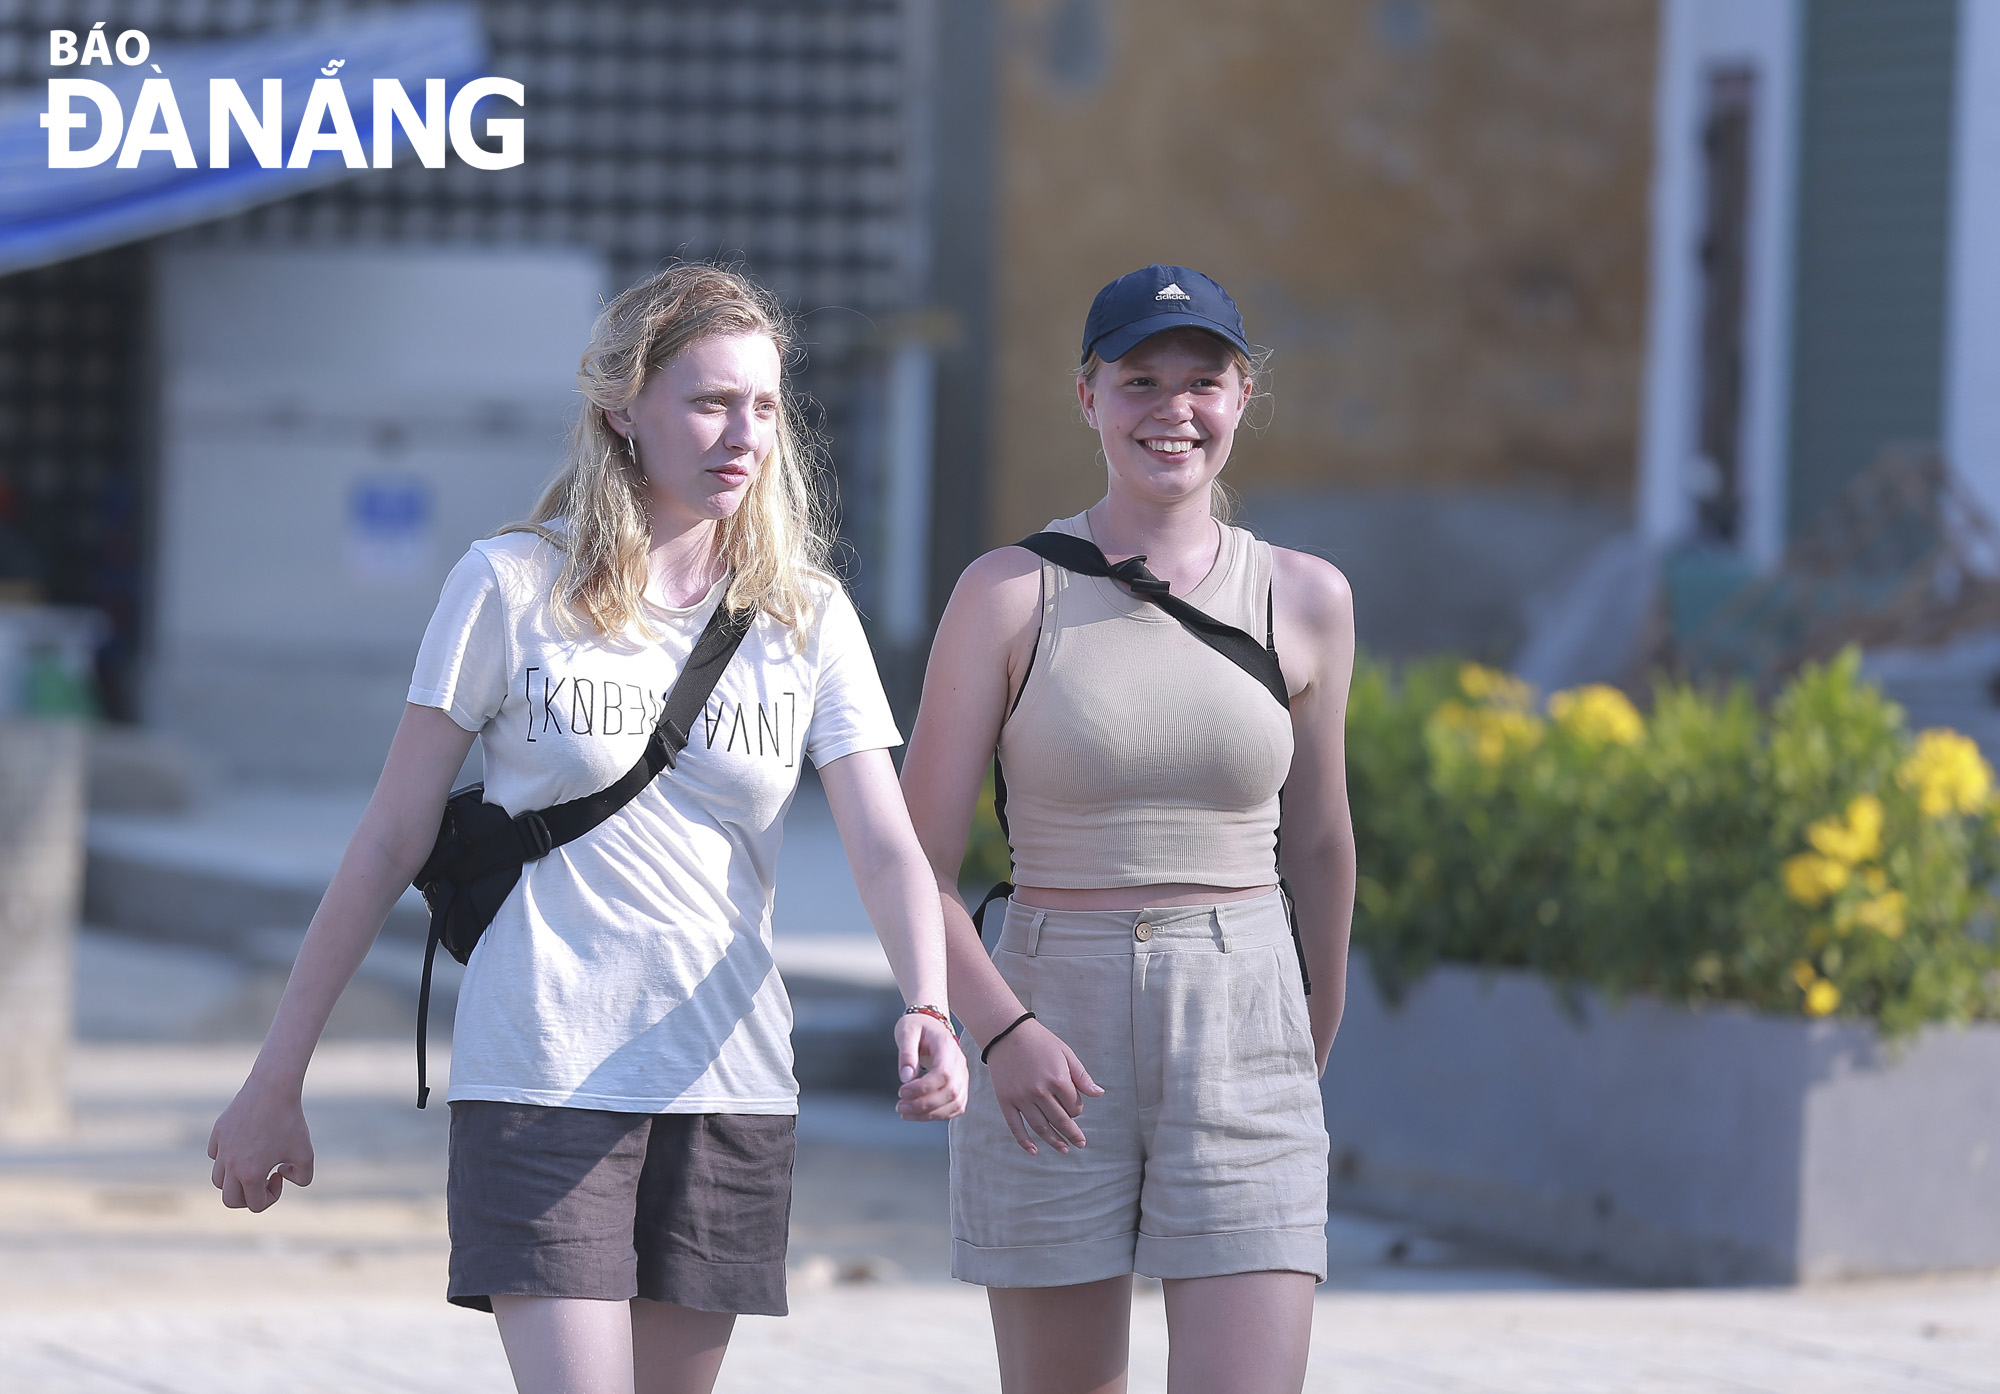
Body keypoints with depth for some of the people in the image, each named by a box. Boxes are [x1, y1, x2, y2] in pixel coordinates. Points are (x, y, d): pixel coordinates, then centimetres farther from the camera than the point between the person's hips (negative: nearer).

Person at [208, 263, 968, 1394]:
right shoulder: (511, 588, -2)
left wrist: (927, 1011, -25)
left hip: (730, 1086, 3)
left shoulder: (808, 618, 5)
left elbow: (887, 846, -4)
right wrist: (277, 1081, 1)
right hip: (541, 1077, -3)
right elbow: (393, 842, 1)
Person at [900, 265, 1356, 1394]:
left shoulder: (1305, 600, 4)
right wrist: (1002, 1029, -20)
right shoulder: (1010, 595, -2)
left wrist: (1319, 1032, 29)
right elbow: (916, 866, -4)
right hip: (1050, 1050, -1)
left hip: (1243, 1046, 1)